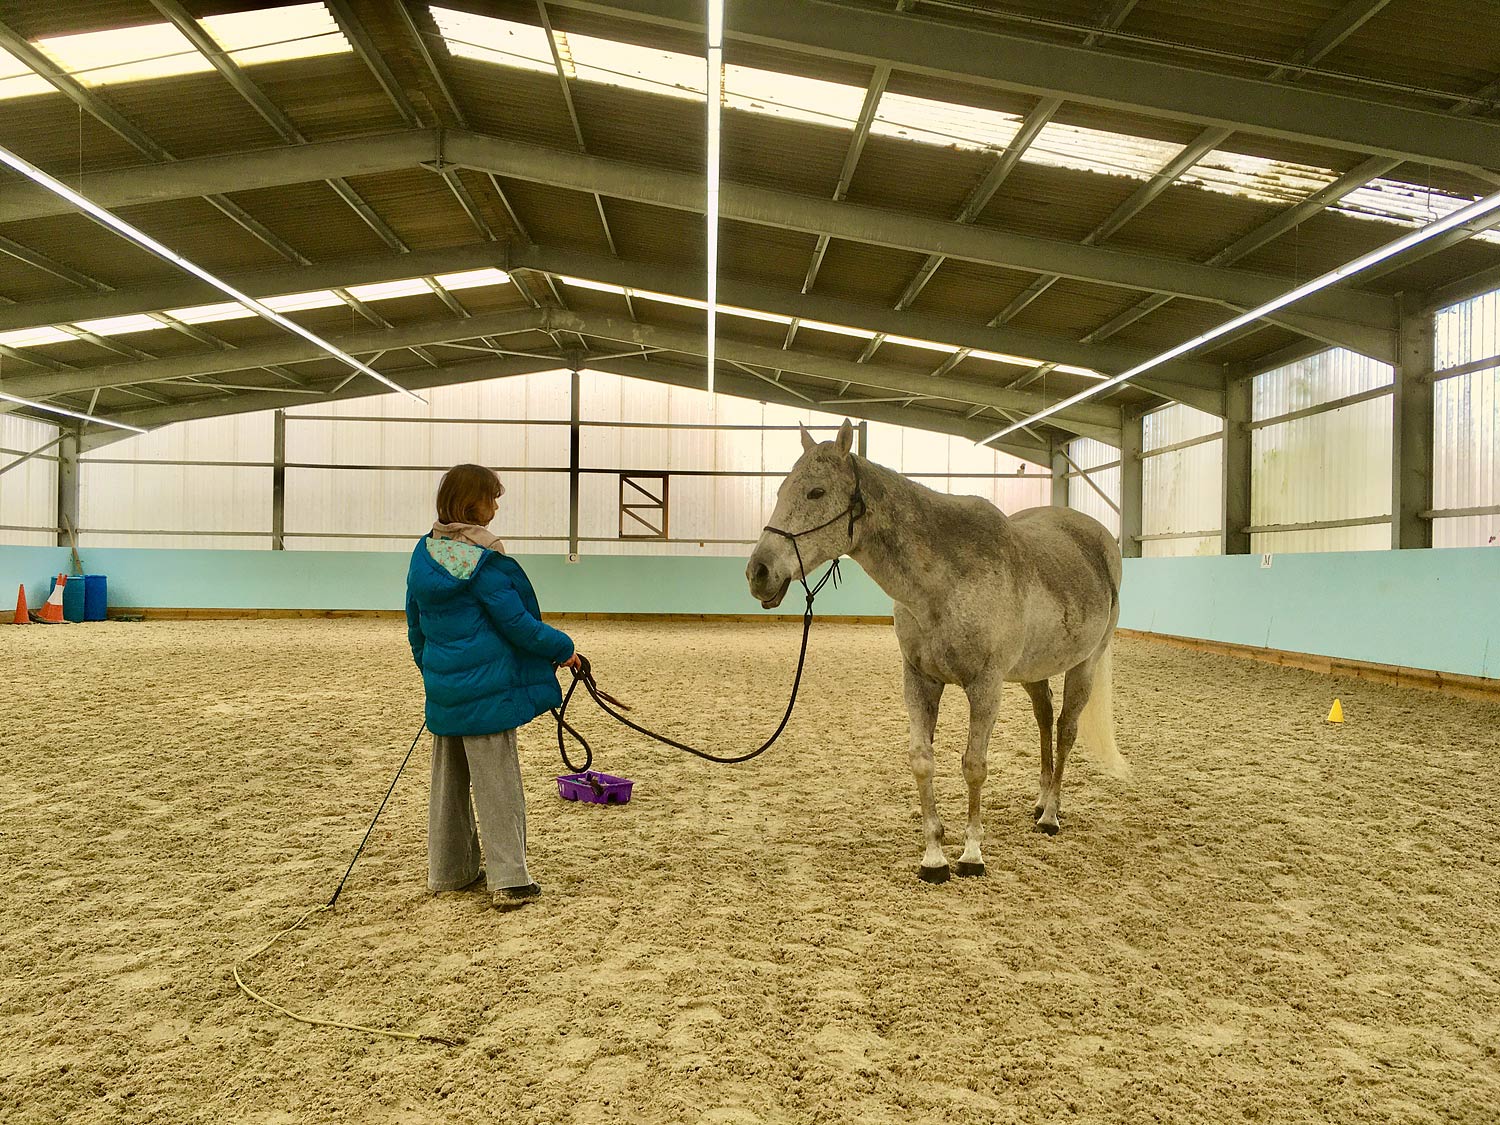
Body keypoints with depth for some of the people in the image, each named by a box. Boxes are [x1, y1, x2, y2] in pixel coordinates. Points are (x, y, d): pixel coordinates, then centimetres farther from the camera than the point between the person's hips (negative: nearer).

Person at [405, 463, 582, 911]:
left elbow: (416, 626, 16)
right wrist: (563, 649, -2)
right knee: (498, 784, -2)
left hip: (443, 688, 8)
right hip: (486, 688, -7)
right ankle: (509, 880, 1)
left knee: (448, 781, 16)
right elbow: (517, 622, -15)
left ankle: (449, 871, 26)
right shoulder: (482, 560, -16)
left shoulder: (424, 553, 9)